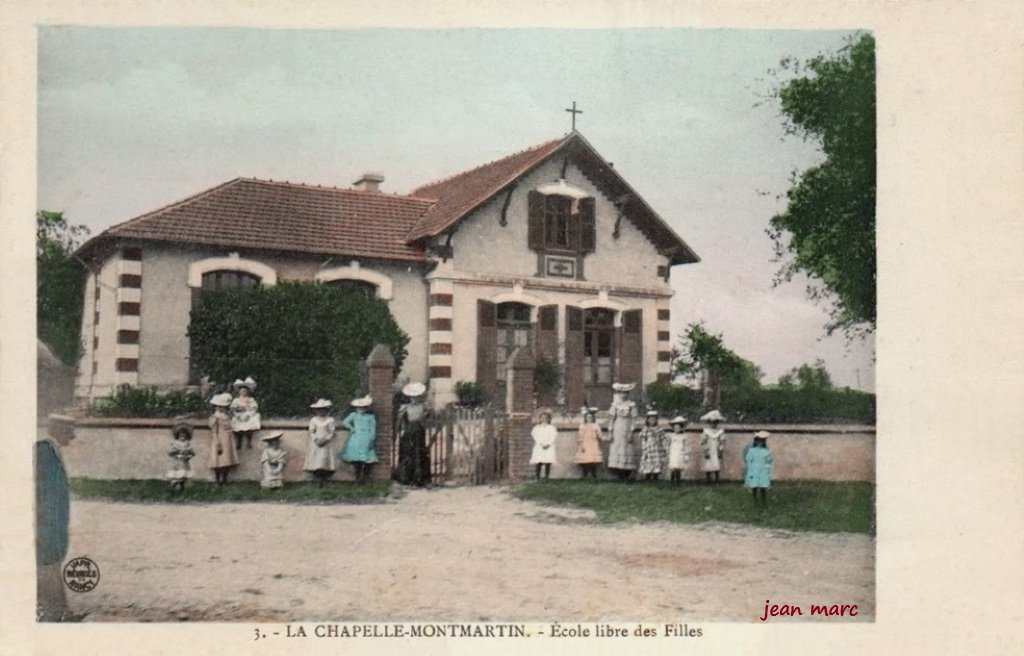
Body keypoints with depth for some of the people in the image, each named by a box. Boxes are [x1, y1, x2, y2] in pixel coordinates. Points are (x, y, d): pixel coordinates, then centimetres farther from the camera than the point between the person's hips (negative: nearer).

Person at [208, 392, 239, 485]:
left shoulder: (226, 416, 12)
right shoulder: (215, 417, -11)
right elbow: (214, 432, -14)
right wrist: (218, 444, -19)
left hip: (228, 443, 7)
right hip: (220, 442, -7)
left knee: (228, 463, 8)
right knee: (219, 463, -4)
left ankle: (224, 480, 17)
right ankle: (218, 481, 4)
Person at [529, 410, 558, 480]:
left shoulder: (552, 428, 11)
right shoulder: (536, 428, 12)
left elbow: (553, 437, 1)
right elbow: (536, 437, 1)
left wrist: (548, 444, -14)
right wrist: (541, 444, -14)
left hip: (549, 448, 0)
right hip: (539, 448, 0)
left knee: (547, 464, -8)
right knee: (538, 464, -10)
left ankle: (546, 478, -7)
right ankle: (538, 479, -10)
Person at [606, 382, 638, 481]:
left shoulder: (631, 405, 2)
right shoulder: (615, 405, 8)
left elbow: (633, 420, -1)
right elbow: (611, 419, 7)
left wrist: (631, 433, -8)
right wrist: (610, 432, 0)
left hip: (626, 431, -1)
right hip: (617, 431, 2)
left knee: (627, 451, -5)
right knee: (616, 450, -5)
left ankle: (626, 476, 0)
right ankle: (619, 475, -1)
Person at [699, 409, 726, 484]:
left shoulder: (721, 431, 4)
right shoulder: (706, 431, 3)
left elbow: (722, 442, 3)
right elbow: (703, 442, 1)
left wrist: (720, 451, -5)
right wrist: (705, 451, -7)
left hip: (717, 453, 0)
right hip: (709, 453, 0)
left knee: (717, 468, -2)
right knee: (708, 469, -3)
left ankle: (716, 481, 3)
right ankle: (708, 481, 3)